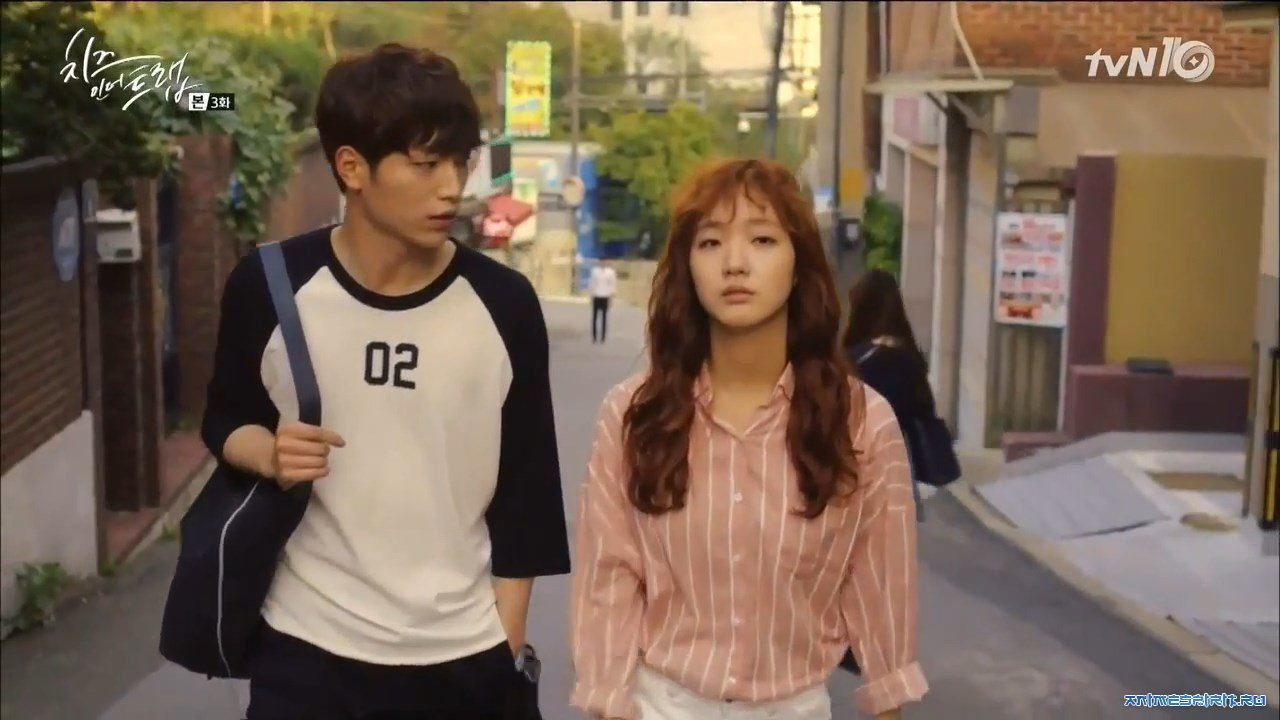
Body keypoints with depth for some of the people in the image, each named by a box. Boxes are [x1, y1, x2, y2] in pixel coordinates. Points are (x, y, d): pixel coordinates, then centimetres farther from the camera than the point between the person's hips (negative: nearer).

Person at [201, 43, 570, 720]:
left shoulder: (504, 305, -6)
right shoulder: (268, 287, -7)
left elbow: (524, 493, 0)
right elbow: (225, 419, 9)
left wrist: (507, 649, 2)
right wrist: (268, 454, -13)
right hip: (306, 650, 0)